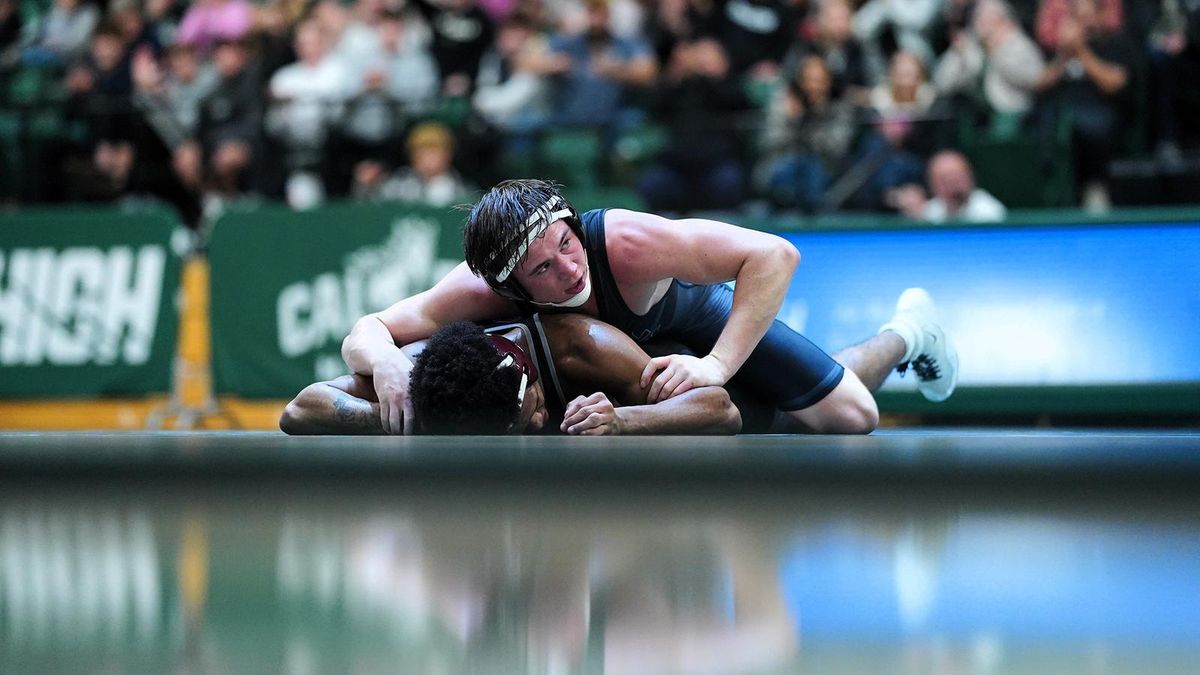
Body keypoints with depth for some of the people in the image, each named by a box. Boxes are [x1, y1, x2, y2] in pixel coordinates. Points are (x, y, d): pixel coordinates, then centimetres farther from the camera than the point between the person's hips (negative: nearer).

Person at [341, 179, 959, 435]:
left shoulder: (625, 241, -47)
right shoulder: (483, 291, -40)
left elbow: (775, 256, -46)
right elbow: (366, 332, -36)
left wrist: (717, 365, -55)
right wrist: (386, 362, -60)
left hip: (690, 305, -3)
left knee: (849, 418, -5)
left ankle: (905, 331, 29)